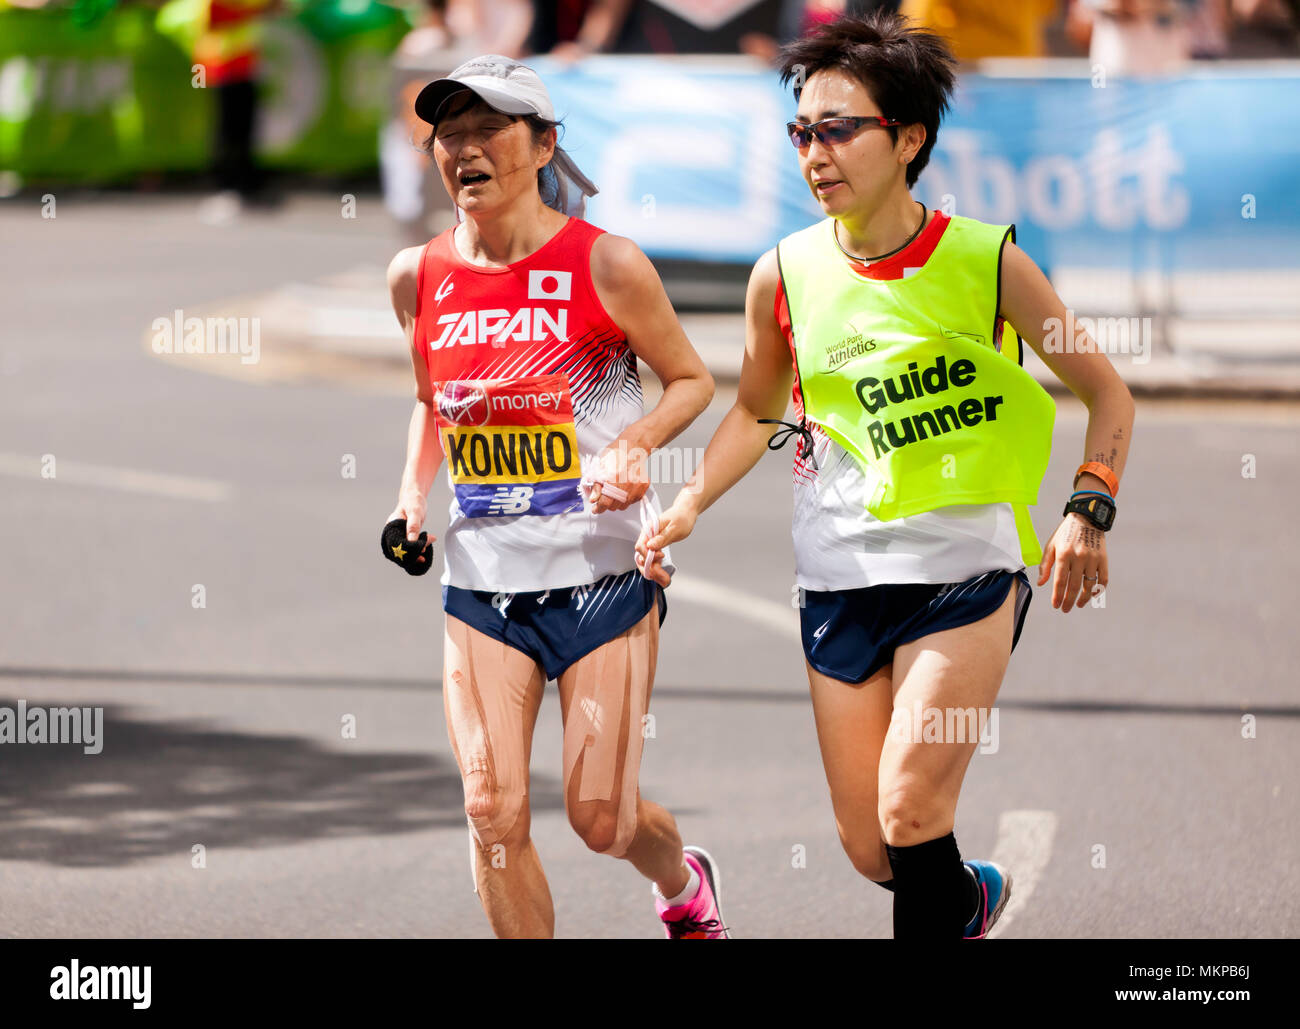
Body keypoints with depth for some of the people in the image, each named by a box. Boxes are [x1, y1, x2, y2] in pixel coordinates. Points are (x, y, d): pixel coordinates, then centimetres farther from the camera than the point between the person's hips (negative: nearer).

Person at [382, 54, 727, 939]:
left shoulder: (605, 264, -10)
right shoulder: (419, 277, 2)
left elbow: (693, 381, 2)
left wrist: (634, 440, -17)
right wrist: (412, 498, 5)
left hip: (602, 568, -3)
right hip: (482, 575, 3)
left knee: (601, 816, 0)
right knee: (493, 814, -8)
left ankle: (685, 884, 35)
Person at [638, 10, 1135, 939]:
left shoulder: (986, 261, -6)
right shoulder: (785, 275, 1)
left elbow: (1106, 393, 4)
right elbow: (757, 410, 19)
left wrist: (1089, 510, -11)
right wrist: (689, 505, 5)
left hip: (967, 568, -3)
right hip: (841, 575, 3)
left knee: (910, 808, -20)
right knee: (868, 846, 6)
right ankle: (971, 897, 38)